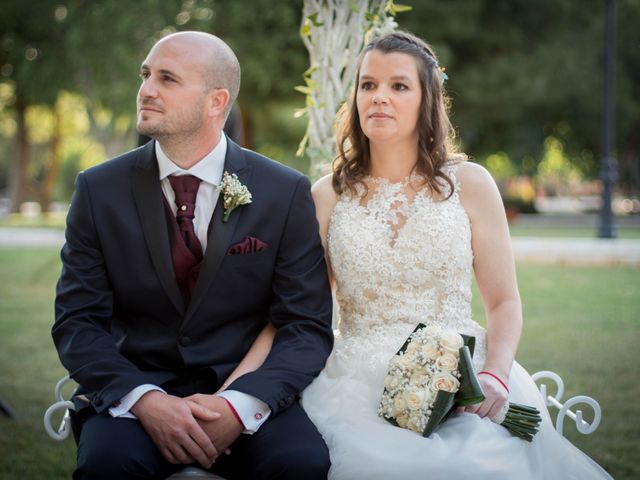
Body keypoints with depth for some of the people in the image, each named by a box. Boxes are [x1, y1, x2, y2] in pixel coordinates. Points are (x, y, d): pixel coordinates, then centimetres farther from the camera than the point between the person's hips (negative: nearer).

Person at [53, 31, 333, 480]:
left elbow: (307, 326, -4)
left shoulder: (287, 192, -2)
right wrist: (145, 400, -20)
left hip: (247, 388, 0)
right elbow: (77, 321, -1)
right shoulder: (99, 190, 1)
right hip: (134, 388, 0)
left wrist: (240, 405, -21)